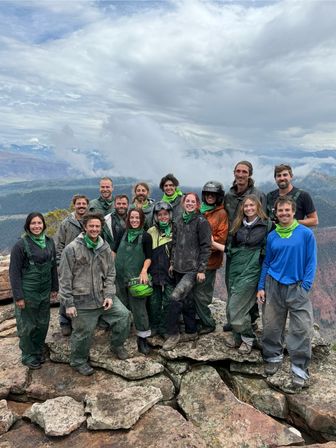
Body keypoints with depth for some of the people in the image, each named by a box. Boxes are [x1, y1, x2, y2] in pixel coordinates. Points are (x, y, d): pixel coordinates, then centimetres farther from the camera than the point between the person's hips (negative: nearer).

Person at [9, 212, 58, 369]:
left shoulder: (49, 242, 1)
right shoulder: (21, 245, -14)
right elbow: (14, 272, -12)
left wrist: (54, 288, 11)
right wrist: (18, 296, -13)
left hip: (45, 292, 5)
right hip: (27, 293, -5)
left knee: (43, 323, 16)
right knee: (27, 326, 9)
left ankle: (38, 351, 37)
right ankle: (28, 356, 29)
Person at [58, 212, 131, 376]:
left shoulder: (105, 248, 3)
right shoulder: (72, 249, -11)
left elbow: (110, 273, 8)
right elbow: (65, 278, -9)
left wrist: (109, 295, -4)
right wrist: (68, 303, -10)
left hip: (103, 296, 4)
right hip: (82, 300, -4)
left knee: (124, 315, -1)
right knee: (83, 333, 7)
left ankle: (117, 345, 26)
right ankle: (78, 361, 35)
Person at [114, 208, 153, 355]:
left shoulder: (146, 236, -3)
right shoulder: (123, 234, 8)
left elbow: (148, 257, -6)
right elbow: (115, 251, 15)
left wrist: (144, 270, -21)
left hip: (136, 277, -4)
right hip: (120, 276, 4)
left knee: (139, 308, -4)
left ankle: (142, 339, 7)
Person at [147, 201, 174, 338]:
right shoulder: (150, 232, 8)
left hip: (170, 272, -2)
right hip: (154, 273, 2)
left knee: (169, 301, 2)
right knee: (154, 302, 9)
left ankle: (165, 327, 18)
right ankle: (153, 326, 26)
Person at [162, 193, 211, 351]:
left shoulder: (201, 222, -7)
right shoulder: (178, 222, 11)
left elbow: (205, 247, -9)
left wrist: (201, 269, -13)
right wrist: (172, 263, 13)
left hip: (192, 269, -6)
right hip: (179, 268, 6)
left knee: (176, 297, -15)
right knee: (186, 300, 13)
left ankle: (173, 334, -1)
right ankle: (191, 332, 28)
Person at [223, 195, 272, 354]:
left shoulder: (266, 224, -5)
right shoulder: (238, 224, 12)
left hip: (251, 271, -6)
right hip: (235, 268, 6)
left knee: (236, 307, -5)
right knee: (231, 306, 10)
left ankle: (247, 338, 16)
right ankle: (237, 335, 28)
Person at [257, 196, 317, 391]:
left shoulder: (306, 234, -5)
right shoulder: (272, 236, 4)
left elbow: (311, 263, -4)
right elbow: (266, 263, 9)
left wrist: (305, 287, -10)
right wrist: (261, 287, 5)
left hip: (297, 287, -3)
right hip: (273, 286, 3)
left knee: (302, 329, -4)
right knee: (272, 326, 11)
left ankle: (300, 370, 11)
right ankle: (273, 357, 32)